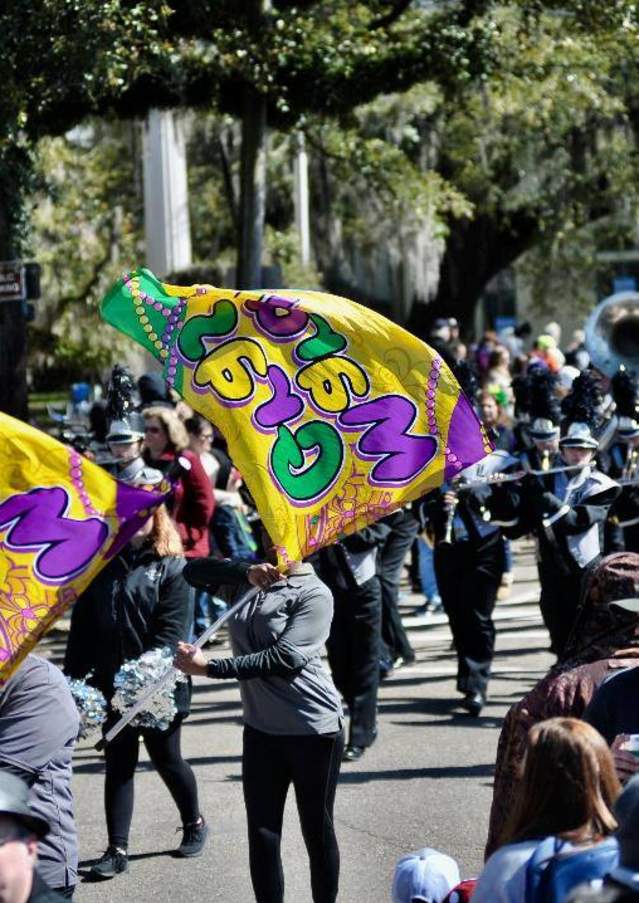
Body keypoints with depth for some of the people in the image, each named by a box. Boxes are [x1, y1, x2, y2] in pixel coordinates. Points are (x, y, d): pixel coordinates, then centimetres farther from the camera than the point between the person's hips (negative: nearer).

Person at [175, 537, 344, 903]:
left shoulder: (315, 594, -11)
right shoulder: (247, 579, 8)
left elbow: (284, 659, -20)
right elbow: (194, 570, -5)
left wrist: (209, 667, -25)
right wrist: (247, 574, -21)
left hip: (314, 729, -5)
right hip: (261, 728, 5)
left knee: (317, 831, 8)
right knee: (262, 835, 6)